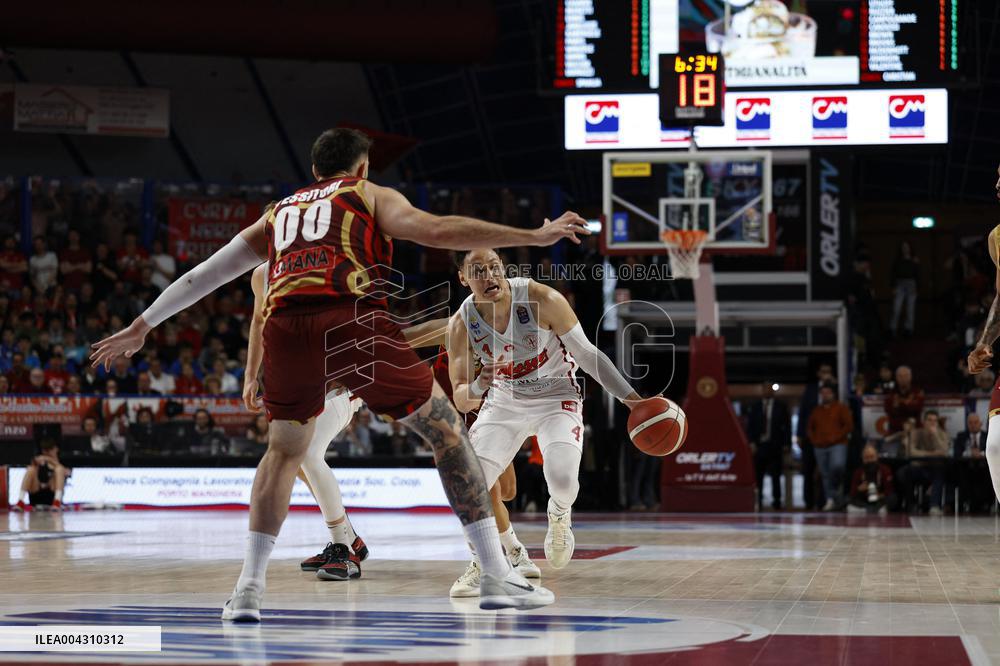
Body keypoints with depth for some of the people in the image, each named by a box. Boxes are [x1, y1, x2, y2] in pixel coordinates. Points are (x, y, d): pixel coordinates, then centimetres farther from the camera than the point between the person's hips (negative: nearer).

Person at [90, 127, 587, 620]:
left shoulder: (279, 213, 34)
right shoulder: (370, 195, 23)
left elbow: (202, 275, 37)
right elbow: (438, 231, 5)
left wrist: (141, 327, 45)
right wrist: (533, 236, 5)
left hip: (285, 325, 3)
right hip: (354, 320, -3)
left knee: (284, 451, 25)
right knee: (446, 430, 11)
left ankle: (249, 587, 12)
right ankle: (497, 577, 7)